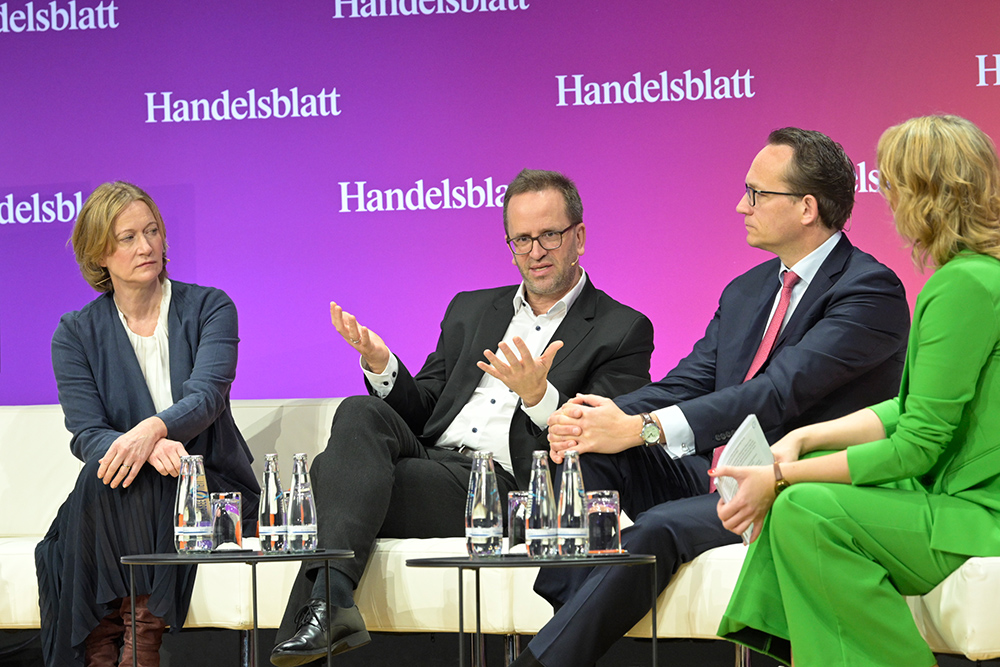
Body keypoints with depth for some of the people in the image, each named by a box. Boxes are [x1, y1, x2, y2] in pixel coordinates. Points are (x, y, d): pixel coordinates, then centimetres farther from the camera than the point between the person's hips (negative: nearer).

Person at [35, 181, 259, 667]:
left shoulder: (209, 308, 2)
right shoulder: (76, 334, 5)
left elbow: (206, 396, -15)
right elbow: (86, 434, -7)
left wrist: (153, 428, -39)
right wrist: (150, 448, -31)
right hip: (118, 503, 1)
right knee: (105, 476, -33)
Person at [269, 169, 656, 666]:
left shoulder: (623, 332, 7)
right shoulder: (470, 311, 25)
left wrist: (539, 396, -22)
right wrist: (382, 365, 0)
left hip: (500, 488, -5)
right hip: (427, 455, 6)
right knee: (361, 413, -29)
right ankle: (331, 601, -42)